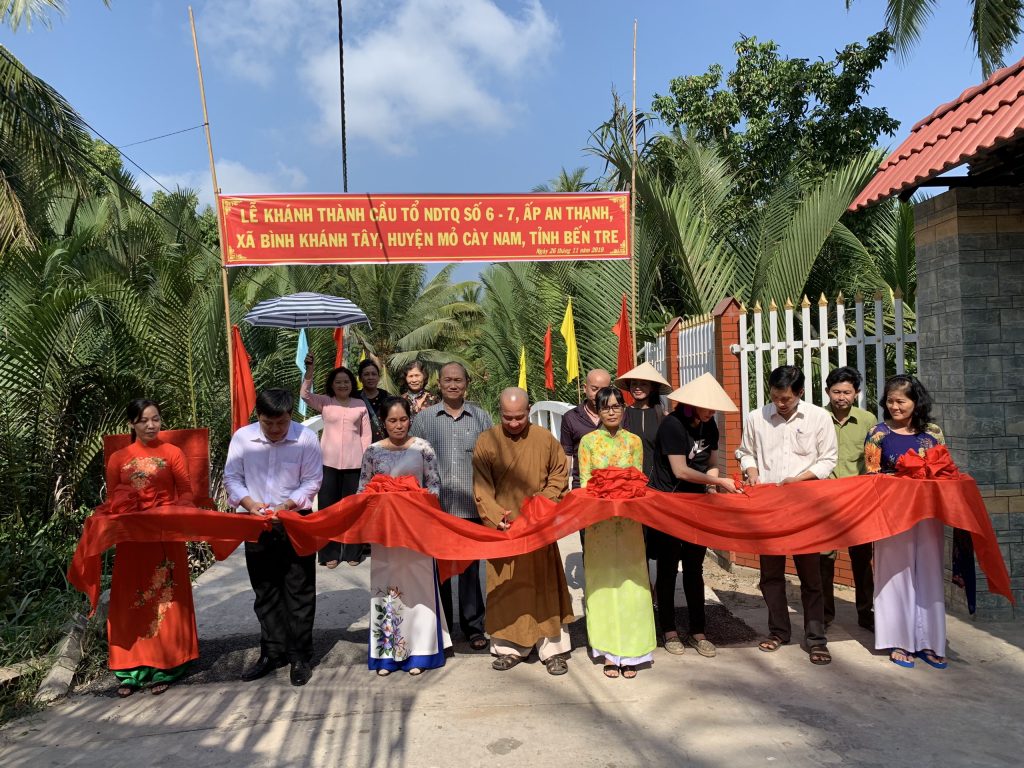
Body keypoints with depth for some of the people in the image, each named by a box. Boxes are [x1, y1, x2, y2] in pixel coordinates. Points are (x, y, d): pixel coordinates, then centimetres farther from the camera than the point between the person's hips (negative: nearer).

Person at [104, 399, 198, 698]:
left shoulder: (173, 453, 3)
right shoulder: (117, 459, 8)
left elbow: (186, 493, 1)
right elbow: (112, 500, 9)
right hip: (131, 537, 2)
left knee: (164, 598, 2)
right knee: (131, 600, 4)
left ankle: (163, 666, 11)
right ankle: (132, 669, 13)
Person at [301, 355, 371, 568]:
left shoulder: (360, 404, 6)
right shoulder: (324, 402, 4)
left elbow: (366, 434, 6)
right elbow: (304, 394, -14)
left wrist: (365, 459, 0)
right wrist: (309, 370, -26)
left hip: (354, 463, 0)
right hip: (329, 462, 0)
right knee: (328, 506, 4)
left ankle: (352, 552, 18)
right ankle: (330, 553, 14)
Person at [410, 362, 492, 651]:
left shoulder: (481, 417, 6)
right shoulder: (424, 418, 5)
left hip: (472, 506, 0)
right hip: (436, 506, 0)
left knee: (471, 568, 8)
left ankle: (473, 627, 20)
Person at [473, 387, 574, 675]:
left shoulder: (545, 439, -1)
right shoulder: (486, 442, -3)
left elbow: (560, 473, 7)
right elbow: (481, 488, -4)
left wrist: (544, 502, -8)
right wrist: (498, 516, -16)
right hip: (503, 527, 0)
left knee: (544, 585, 4)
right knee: (506, 587, 7)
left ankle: (553, 648, 13)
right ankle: (510, 647, 19)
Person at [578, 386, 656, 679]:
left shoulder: (634, 441, 8)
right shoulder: (588, 441, 5)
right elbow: (584, 481, 2)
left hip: (629, 520, 1)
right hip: (599, 520, -1)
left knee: (629, 583, 0)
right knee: (603, 583, 2)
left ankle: (630, 652, 9)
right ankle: (609, 652, 10)